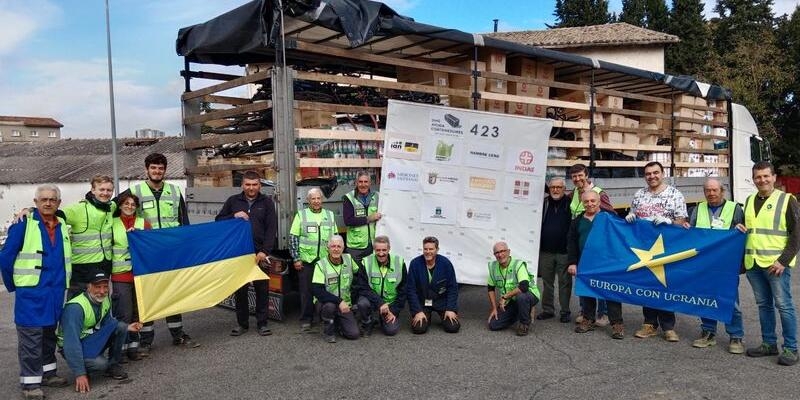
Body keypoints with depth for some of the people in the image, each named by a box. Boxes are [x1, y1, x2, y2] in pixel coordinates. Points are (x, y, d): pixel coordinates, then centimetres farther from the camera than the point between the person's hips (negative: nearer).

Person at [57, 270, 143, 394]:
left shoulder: (105, 300, -4)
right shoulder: (75, 307, -29)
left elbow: (107, 322, 12)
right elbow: (72, 343, -31)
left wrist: (126, 327, -5)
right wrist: (80, 374, -32)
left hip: (92, 339, 7)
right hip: (70, 346, -7)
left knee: (120, 327, -14)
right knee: (100, 363, -32)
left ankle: (113, 365, 2)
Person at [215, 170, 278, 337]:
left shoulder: (267, 202, 4)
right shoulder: (233, 201, 8)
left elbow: (272, 229, -3)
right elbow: (218, 220, 9)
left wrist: (265, 251, -13)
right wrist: (234, 216, -10)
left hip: (260, 253, -1)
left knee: (262, 289, 3)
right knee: (240, 289, 7)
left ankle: (262, 323, 12)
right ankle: (242, 323, 18)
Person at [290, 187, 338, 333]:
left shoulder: (330, 215, 10)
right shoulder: (301, 215, 1)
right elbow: (293, 238, -1)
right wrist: (296, 259, -6)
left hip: (326, 260, 2)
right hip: (306, 261, -2)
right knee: (306, 291, 2)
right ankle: (306, 320, 13)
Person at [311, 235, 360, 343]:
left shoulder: (348, 259, -1)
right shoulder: (321, 265, -15)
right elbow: (317, 291, -24)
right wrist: (339, 301, -31)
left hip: (345, 305, 3)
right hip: (325, 302, -3)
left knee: (353, 334, -13)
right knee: (330, 305, -38)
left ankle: (337, 323, 19)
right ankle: (328, 331, -9)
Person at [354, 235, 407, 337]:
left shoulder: (399, 263, -8)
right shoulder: (366, 263, -12)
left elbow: (403, 291, -1)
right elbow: (363, 288, -15)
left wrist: (394, 311, -7)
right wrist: (380, 303, -26)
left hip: (391, 303, 1)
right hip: (372, 300, -1)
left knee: (391, 330, -16)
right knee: (362, 303, -33)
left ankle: (382, 319, 19)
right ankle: (367, 324, -1)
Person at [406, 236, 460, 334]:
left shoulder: (446, 263, -12)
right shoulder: (415, 264, -14)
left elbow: (453, 288, -4)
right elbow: (411, 289, -9)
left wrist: (451, 309, -11)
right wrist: (418, 311, -14)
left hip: (442, 301, 0)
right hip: (421, 302, 0)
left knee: (453, 327, -13)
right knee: (418, 328, -18)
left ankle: (445, 315, 21)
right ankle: (426, 317, 17)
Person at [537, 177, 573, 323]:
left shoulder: (570, 203, -2)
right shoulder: (544, 202, 7)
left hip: (564, 251, -3)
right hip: (546, 251, 3)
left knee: (564, 282, 4)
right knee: (547, 282, 10)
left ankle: (565, 311, 13)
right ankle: (547, 310, 20)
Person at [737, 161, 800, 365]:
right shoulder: (750, 201, 14)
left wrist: (783, 261, -13)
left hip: (776, 264, -6)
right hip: (753, 263, 6)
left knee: (784, 305, -1)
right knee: (764, 305, 13)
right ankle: (769, 343, 22)